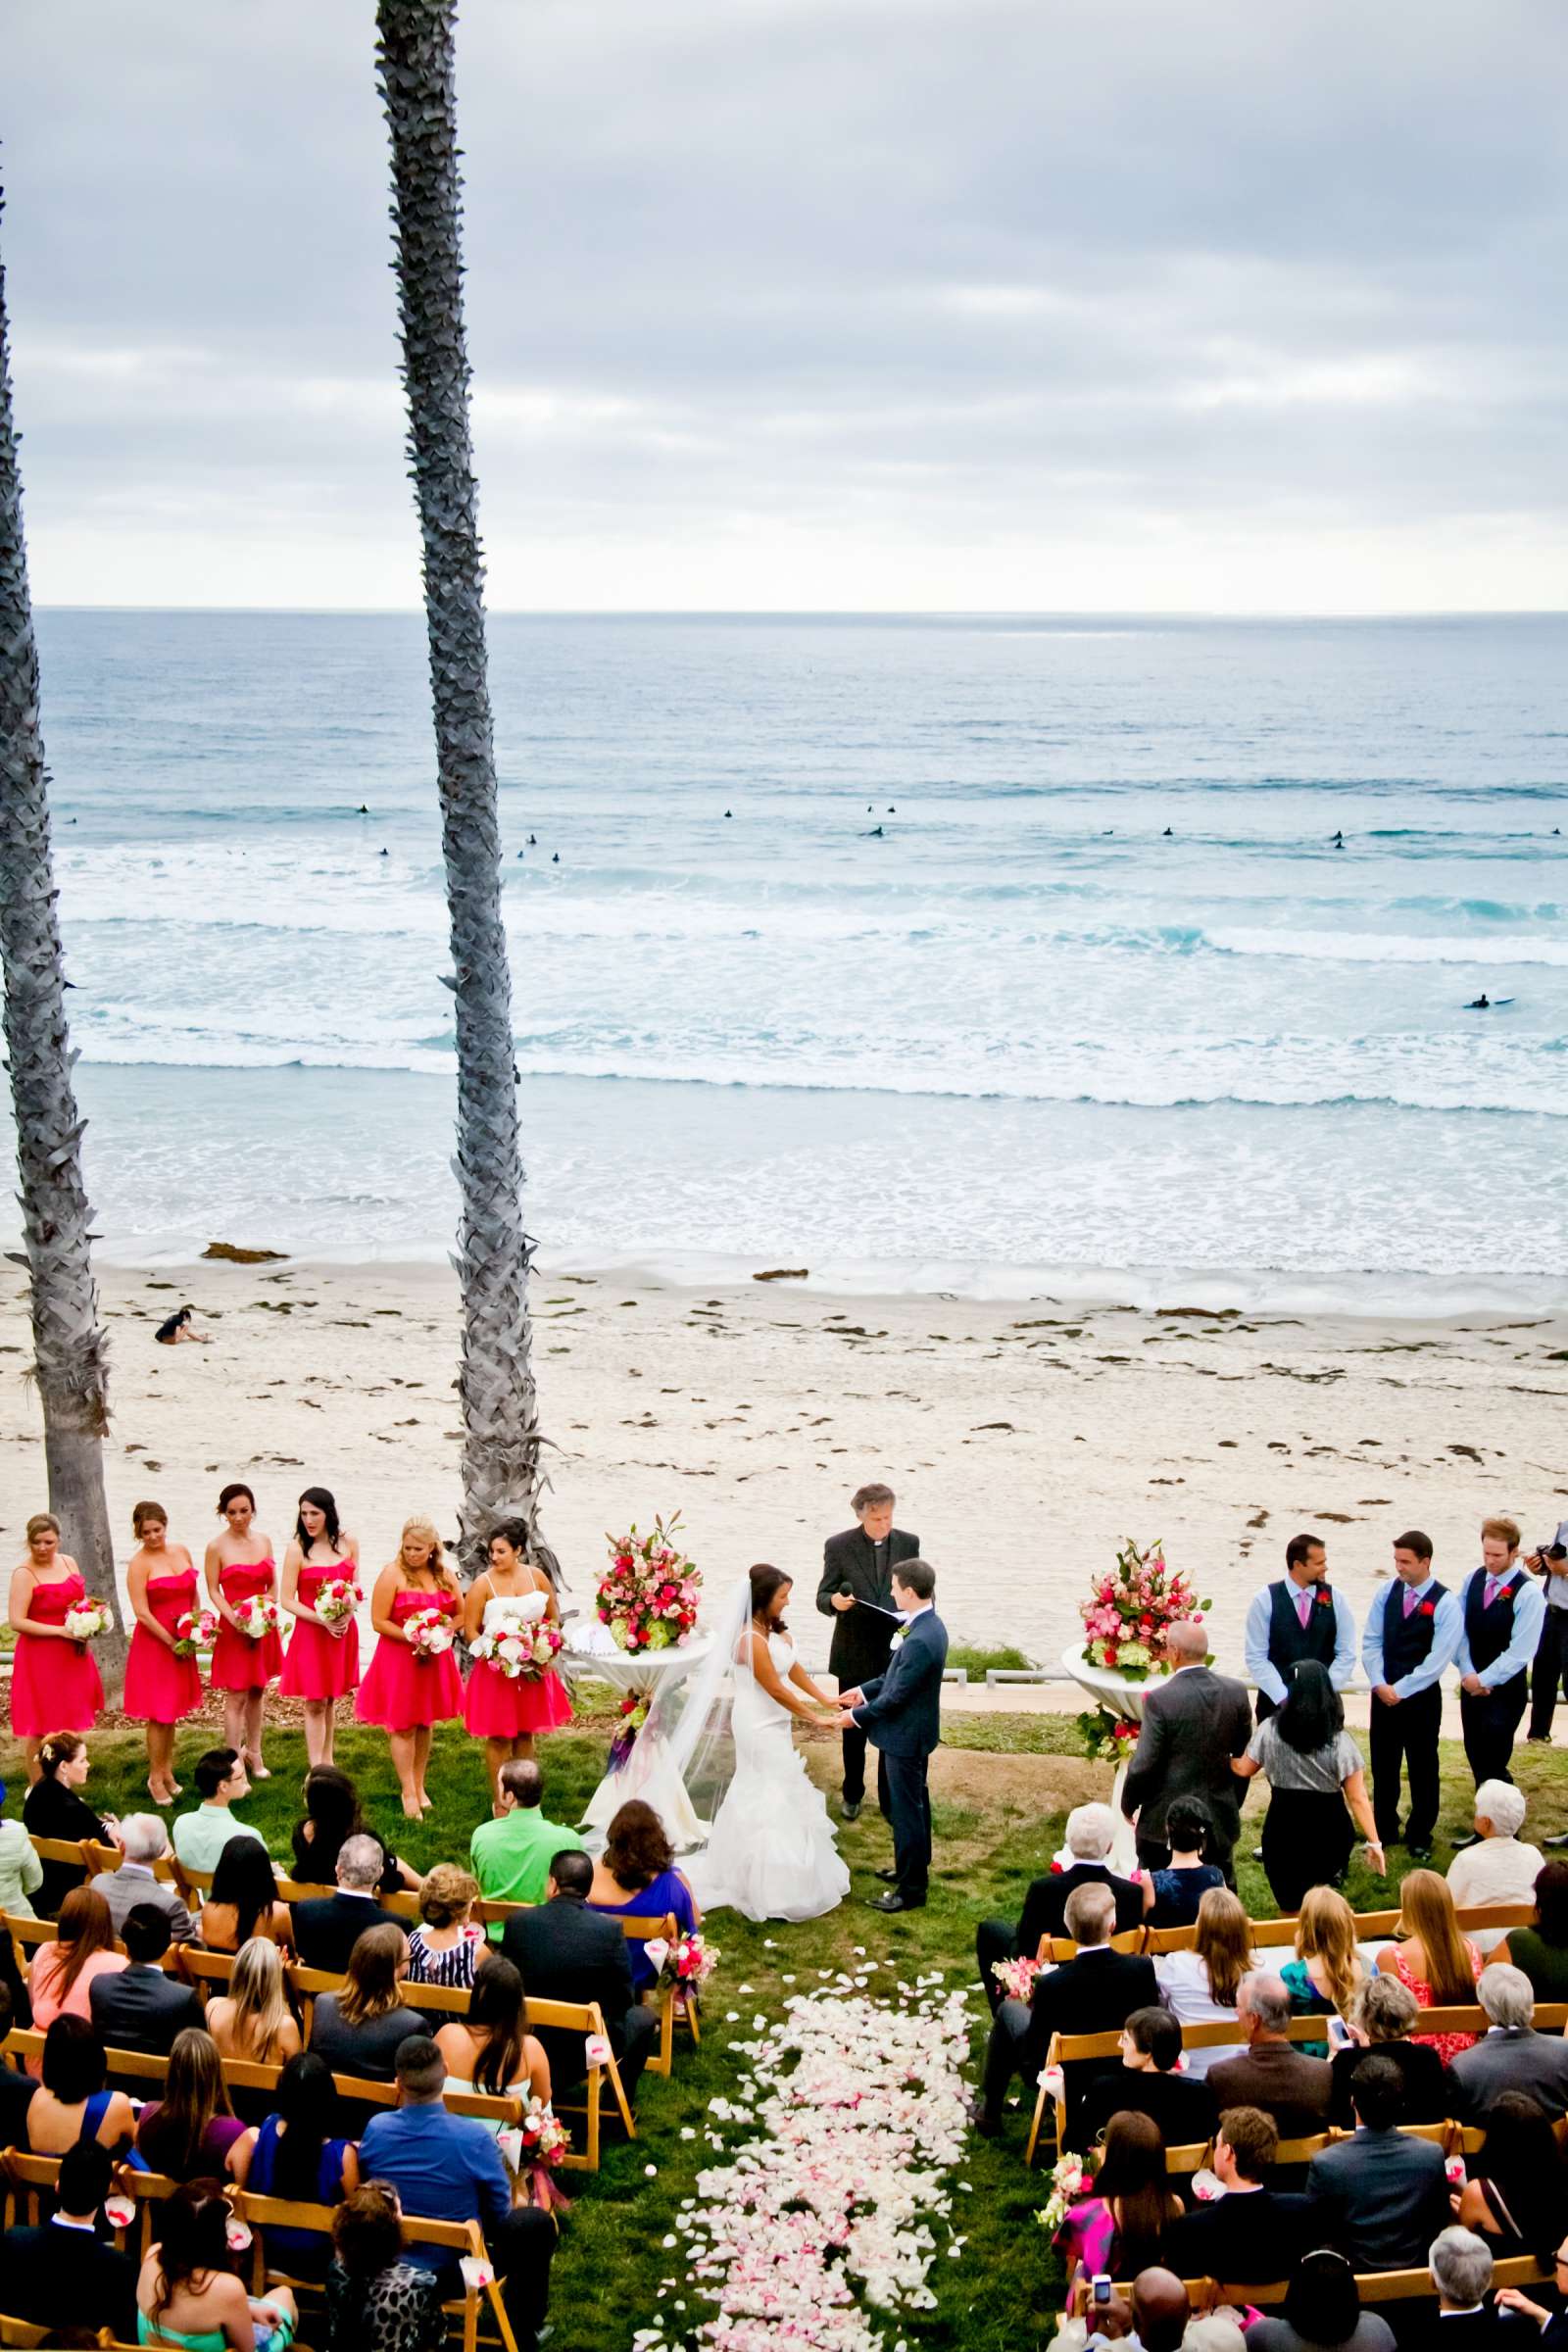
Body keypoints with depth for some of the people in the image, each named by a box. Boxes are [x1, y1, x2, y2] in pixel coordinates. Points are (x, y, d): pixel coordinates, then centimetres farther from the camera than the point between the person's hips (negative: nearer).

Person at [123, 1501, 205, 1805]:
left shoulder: (181, 1552, 5)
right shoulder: (139, 1563, -13)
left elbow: (194, 1595, 15)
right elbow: (141, 1612, -16)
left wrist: (194, 1632, 3)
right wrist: (171, 1642, -15)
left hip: (182, 1644, 6)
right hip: (154, 1643, -6)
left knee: (173, 1710, 13)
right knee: (159, 1713, -2)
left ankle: (167, 1771, 24)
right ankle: (155, 1777, 8)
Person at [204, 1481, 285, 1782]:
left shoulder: (264, 1540, 5)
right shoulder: (217, 1547, -8)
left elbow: (273, 1585, 11)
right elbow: (213, 1591, -7)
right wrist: (234, 1618, -20)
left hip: (264, 1627, 5)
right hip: (234, 1629, -5)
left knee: (257, 1693, 14)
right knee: (236, 1697, -4)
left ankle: (253, 1753, 27)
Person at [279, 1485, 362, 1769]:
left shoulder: (349, 1543, 0)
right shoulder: (297, 1549, -10)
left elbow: (356, 1586, 8)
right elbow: (287, 1600, -10)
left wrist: (347, 1614, -11)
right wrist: (322, 1620, -19)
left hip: (343, 1631, 3)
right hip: (310, 1632, -3)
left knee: (331, 1698, 14)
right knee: (315, 1702, 0)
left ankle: (327, 1761, 26)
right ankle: (315, 1769, 6)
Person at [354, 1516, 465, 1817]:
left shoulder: (445, 1575, 5)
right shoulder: (393, 1574, -10)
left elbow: (461, 1615, 10)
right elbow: (379, 1621, -13)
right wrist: (411, 1638, -19)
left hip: (434, 1659, 4)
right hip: (398, 1659, -4)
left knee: (426, 1725, 12)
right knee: (402, 1727, -1)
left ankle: (420, 1787, 24)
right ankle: (408, 1793, 8)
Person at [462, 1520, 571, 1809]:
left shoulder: (536, 1576, 0)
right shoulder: (483, 1583, -10)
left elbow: (553, 1617, 10)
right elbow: (470, 1631, -8)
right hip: (496, 1670, -3)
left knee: (525, 1733, 13)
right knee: (498, 1736, 2)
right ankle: (498, 1801, 12)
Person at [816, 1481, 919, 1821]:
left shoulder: (908, 1543, -4)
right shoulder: (838, 1547, -10)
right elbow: (822, 1598, -6)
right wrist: (834, 1602, -30)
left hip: (896, 1653, 1)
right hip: (854, 1655, -1)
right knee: (853, 1729, 14)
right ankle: (852, 1794, 32)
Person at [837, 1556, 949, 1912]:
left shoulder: (921, 1641, -31)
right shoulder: (928, 1625, 1)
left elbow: (896, 1696, -24)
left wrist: (858, 1716, -12)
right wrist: (864, 1691, 12)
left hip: (905, 1737, -10)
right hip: (913, 1733, 10)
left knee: (906, 1810, 2)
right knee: (914, 1804, 24)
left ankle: (911, 1889, 13)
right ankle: (915, 1866, 41)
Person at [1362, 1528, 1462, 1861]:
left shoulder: (1445, 1604, -13)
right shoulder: (1388, 1591, 0)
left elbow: (1438, 1660, -16)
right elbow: (1371, 1641, 2)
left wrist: (1400, 1690, -16)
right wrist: (1380, 1684, -10)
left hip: (1421, 1698, -4)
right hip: (1384, 1694, 4)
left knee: (1423, 1770, 7)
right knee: (1383, 1766, 12)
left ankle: (1420, 1838, 19)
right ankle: (1384, 1831, 27)